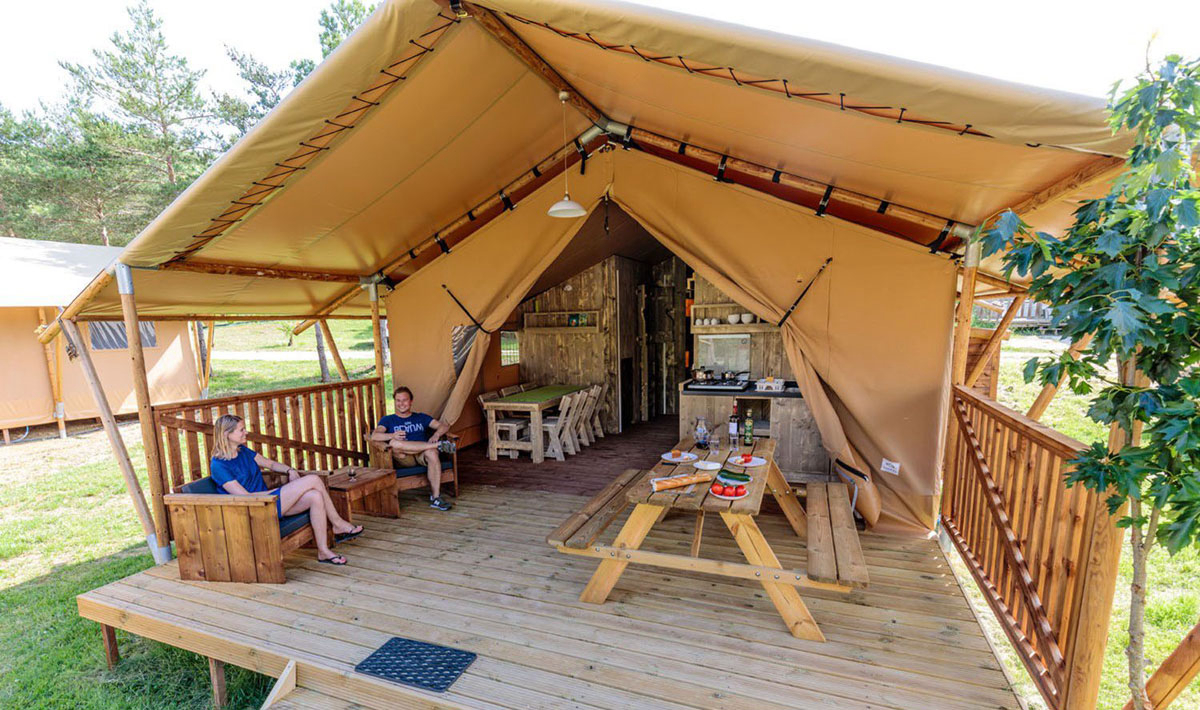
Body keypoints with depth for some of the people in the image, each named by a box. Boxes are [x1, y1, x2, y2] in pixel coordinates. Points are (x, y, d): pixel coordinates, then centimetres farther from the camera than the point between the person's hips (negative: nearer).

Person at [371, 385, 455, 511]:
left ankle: (435, 497, -33)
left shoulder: (421, 417, 25)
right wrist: (392, 435, -19)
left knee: (432, 453, -36)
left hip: (422, 455, 1)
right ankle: (438, 445, -27)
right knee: (393, 443, -34)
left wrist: (436, 435, -10)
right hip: (403, 459, 0)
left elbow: (444, 426, 14)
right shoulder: (388, 420, 21)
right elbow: (374, 436, 1)